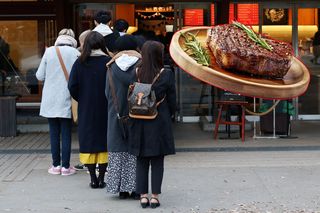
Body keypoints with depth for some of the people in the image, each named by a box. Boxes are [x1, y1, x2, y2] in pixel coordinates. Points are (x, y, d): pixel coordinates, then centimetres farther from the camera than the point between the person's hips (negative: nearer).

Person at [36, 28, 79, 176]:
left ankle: (56, 165, 14)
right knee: (66, 133, 5)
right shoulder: (75, 53, -8)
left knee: (54, 133, 10)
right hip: (66, 101, -2)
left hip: (50, 101, 2)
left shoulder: (49, 52, -2)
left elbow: (40, 76, 1)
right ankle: (66, 166, 6)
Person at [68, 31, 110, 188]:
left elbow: (72, 87, -6)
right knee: (103, 140, 7)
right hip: (105, 110, -1)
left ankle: (93, 178, 8)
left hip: (86, 110, 1)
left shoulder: (80, 63, -6)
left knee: (88, 141, 9)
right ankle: (101, 178, 8)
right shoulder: (109, 62, -9)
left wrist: (82, 100, 9)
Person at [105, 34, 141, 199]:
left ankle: (122, 189, 7)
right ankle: (135, 188, 3)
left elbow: (108, 93, 6)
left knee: (119, 151, 7)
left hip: (116, 116, 2)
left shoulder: (112, 67, 1)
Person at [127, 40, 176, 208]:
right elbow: (172, 100, -3)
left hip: (139, 123, 2)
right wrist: (170, 115, 15)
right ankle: (155, 196, 6)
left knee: (141, 161, 10)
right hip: (160, 123, -2)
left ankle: (143, 196, 10)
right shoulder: (166, 75, -10)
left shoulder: (136, 73, -4)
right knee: (157, 161, 6)